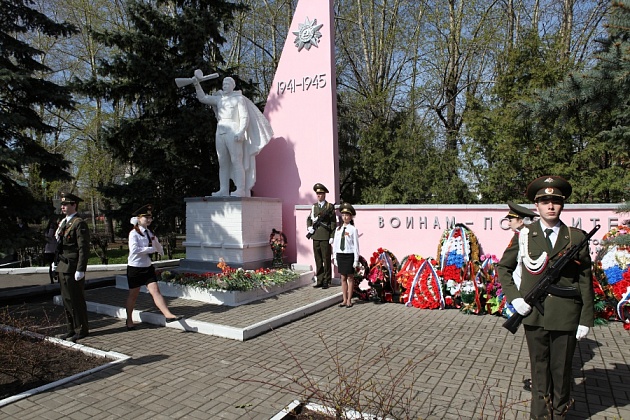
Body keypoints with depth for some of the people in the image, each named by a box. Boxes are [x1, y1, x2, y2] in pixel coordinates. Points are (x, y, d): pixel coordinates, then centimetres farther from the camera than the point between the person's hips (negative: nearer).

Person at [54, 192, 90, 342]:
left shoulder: (79, 223, -12)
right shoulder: (63, 222, 16)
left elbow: (84, 248, -16)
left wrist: (80, 270, -19)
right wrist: (55, 261, 13)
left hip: (73, 268, -9)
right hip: (62, 268, 9)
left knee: (76, 300, -2)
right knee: (66, 299, 14)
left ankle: (81, 330, 10)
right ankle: (72, 329, 25)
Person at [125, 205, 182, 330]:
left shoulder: (150, 233, 7)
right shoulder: (134, 233, -11)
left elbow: (160, 251, 7)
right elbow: (134, 250, -27)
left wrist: (155, 241, -12)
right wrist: (152, 249, -18)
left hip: (148, 267, 5)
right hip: (135, 268, -4)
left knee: (155, 291, -6)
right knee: (133, 295, 9)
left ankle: (168, 315, -14)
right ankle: (129, 320, 26)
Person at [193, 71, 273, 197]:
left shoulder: (239, 98, 6)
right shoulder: (219, 98, 22)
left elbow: (245, 117, -3)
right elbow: (203, 98, 26)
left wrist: (241, 132, -16)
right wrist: (197, 85, 13)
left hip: (233, 133, -6)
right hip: (220, 133, 6)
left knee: (236, 161, -13)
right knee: (223, 163, 1)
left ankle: (241, 190, -17)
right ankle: (223, 190, 1)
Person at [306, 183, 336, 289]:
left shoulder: (330, 207, -2)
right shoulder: (314, 206, 14)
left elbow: (333, 223, -5)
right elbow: (309, 219, 20)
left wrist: (332, 237, -10)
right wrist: (309, 227, -1)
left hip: (325, 237, -5)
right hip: (315, 237, 5)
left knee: (326, 260, 1)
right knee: (318, 260, 10)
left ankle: (326, 281, 10)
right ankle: (319, 280, 18)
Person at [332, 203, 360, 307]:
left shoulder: (353, 229, -6)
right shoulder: (338, 229, 7)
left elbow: (356, 245, -7)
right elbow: (335, 244, 10)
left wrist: (356, 260, -9)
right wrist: (335, 257, 8)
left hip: (349, 255, -4)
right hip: (340, 255, 5)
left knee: (350, 278, 5)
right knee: (343, 278, 11)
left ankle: (349, 300, 14)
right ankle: (344, 300, 19)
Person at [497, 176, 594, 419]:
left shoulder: (577, 237, 0)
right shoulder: (523, 236, 0)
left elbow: (585, 281, 1)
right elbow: (503, 268, 9)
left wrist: (586, 319, -1)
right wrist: (514, 297, -4)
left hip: (566, 317, 0)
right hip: (534, 315, 0)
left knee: (561, 370, 12)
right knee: (539, 369, 13)